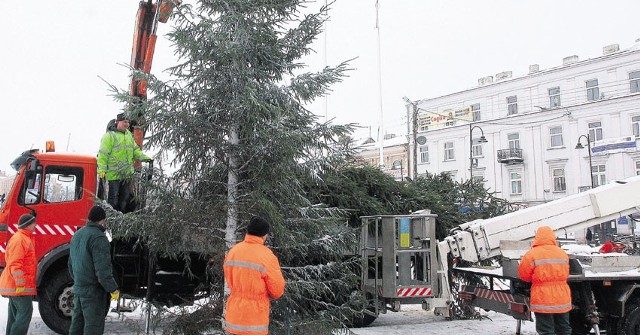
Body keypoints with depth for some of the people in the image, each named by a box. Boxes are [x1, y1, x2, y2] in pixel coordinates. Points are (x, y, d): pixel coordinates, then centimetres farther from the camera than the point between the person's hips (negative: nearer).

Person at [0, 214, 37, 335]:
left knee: (16, 314, 14)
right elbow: (14, 264, -22)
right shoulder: (18, 239, -16)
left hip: (16, 286, 11)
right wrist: (20, 284, -25)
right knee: (25, 312, -11)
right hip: (19, 287, -11)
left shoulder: (26, 238, 17)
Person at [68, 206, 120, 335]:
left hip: (78, 290, 9)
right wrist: (113, 289, -16)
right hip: (93, 291, -9)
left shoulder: (77, 235, 13)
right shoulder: (98, 237, -17)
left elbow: (71, 265, 22)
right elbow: (103, 269, -22)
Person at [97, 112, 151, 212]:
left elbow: (135, 150, 20)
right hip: (114, 173, -7)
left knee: (125, 197, 15)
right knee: (113, 197, -1)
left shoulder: (128, 134, 14)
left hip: (127, 173, 7)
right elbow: (103, 154, -13)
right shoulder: (109, 135, -10)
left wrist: (144, 157, 4)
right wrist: (102, 170, -18)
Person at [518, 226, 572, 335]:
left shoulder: (531, 254, -11)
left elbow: (523, 275, -2)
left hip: (543, 300, -5)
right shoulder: (563, 253, 4)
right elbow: (566, 274, 17)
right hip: (563, 301, 5)